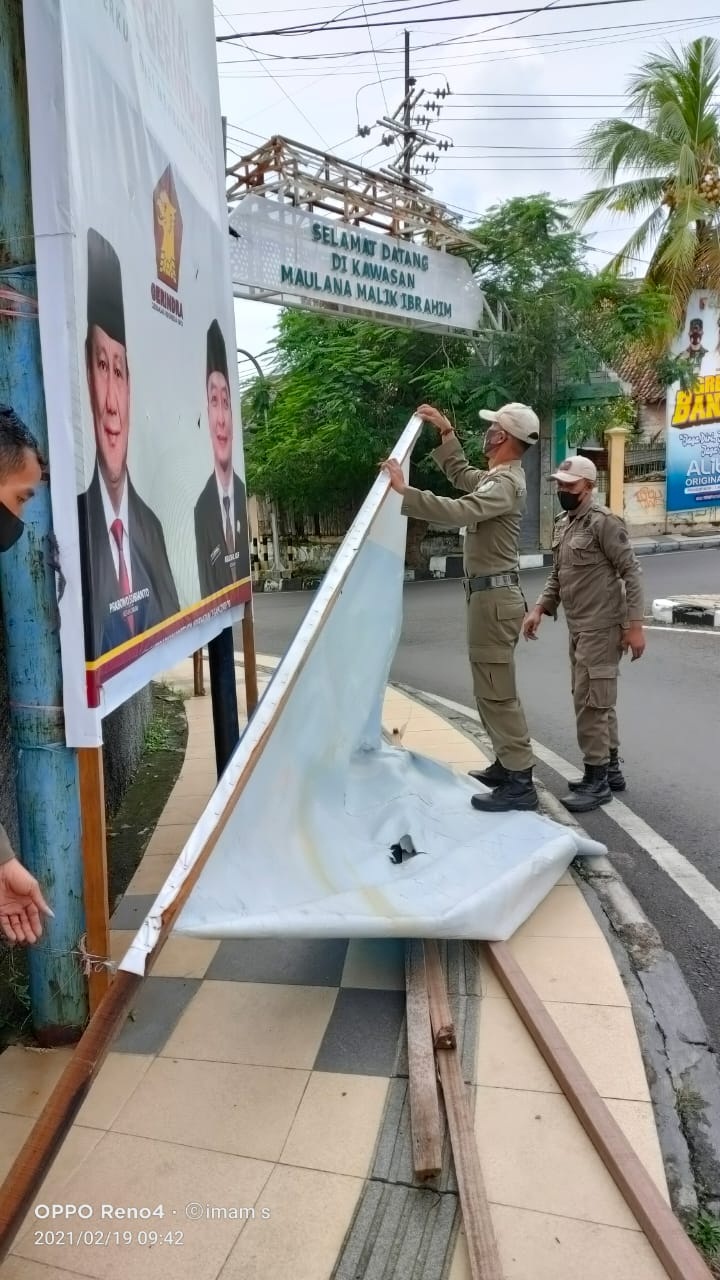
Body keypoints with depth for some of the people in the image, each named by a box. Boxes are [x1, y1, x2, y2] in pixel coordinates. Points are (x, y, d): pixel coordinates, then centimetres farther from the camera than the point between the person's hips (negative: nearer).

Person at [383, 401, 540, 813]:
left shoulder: (506, 483, -17)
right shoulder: (498, 476, 15)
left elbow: (458, 511, -33)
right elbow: (460, 474, 32)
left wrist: (405, 492, -31)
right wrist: (446, 431, 23)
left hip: (495, 595, -11)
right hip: (491, 594, 11)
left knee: (496, 691, -9)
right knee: (495, 688, 17)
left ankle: (520, 783, -4)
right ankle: (510, 764, 27)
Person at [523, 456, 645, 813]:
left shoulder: (603, 521, -14)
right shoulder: (562, 525, 12)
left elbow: (631, 572, -15)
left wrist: (634, 625, -19)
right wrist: (540, 609, 5)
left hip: (601, 628, -9)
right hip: (579, 628, 9)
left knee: (590, 703, -6)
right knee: (598, 701, 16)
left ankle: (597, 780, 5)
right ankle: (610, 770, 29)